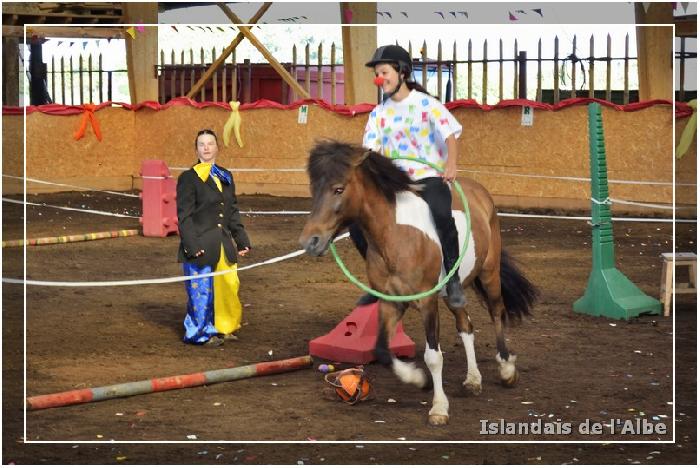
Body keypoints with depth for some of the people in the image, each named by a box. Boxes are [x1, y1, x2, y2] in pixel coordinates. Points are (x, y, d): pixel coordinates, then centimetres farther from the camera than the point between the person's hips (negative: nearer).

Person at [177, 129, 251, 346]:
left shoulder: (226, 177, 14)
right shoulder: (188, 178, -5)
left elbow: (233, 212, 19)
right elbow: (184, 216, -8)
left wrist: (242, 240, 14)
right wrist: (191, 245, -16)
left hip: (224, 244, 6)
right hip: (200, 245, -6)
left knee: (229, 286, 4)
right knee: (201, 291, 0)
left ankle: (224, 327, 21)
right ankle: (200, 332, 14)